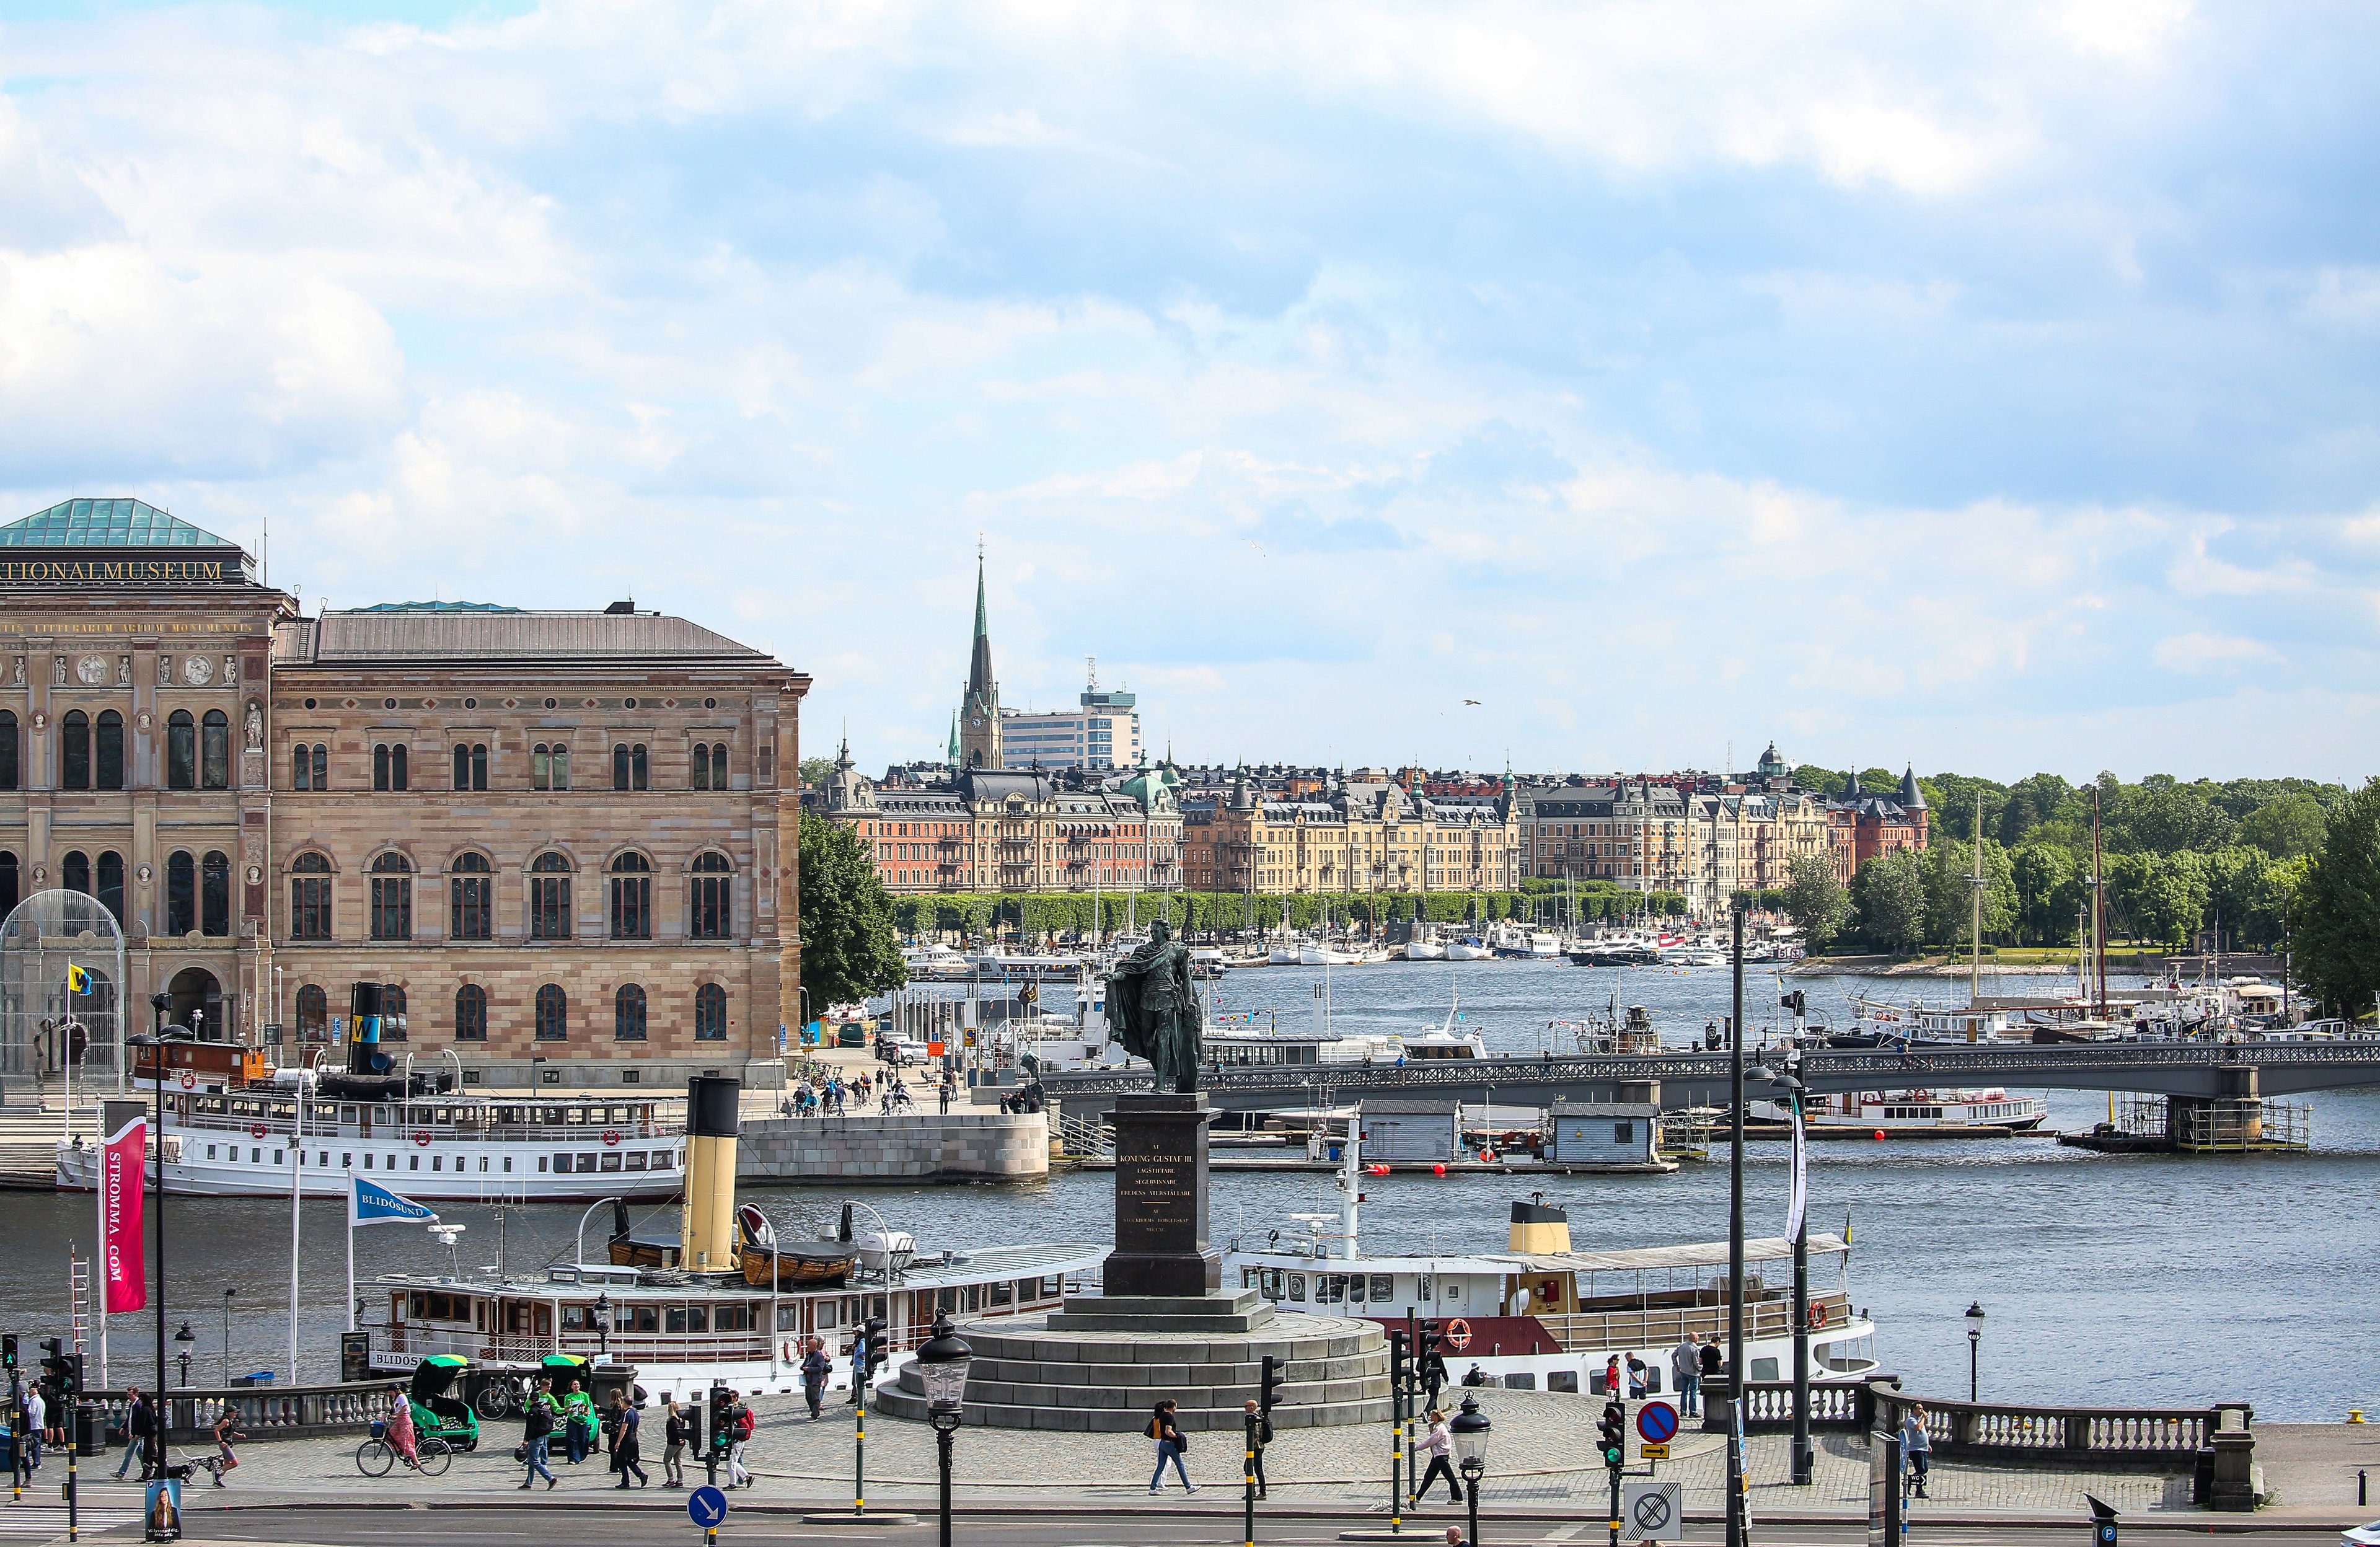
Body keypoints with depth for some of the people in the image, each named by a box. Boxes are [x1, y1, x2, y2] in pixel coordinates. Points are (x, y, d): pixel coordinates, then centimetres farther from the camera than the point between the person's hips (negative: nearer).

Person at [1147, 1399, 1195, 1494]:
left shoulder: (1161, 1416, 10)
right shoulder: (1170, 1417, -17)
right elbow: (1168, 1431, -25)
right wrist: (1177, 1436, -12)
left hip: (1162, 1443, 8)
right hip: (1170, 1443, -8)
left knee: (1160, 1467, 9)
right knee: (1180, 1466, 1)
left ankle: (1153, 1488, 3)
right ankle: (1188, 1487, 5)